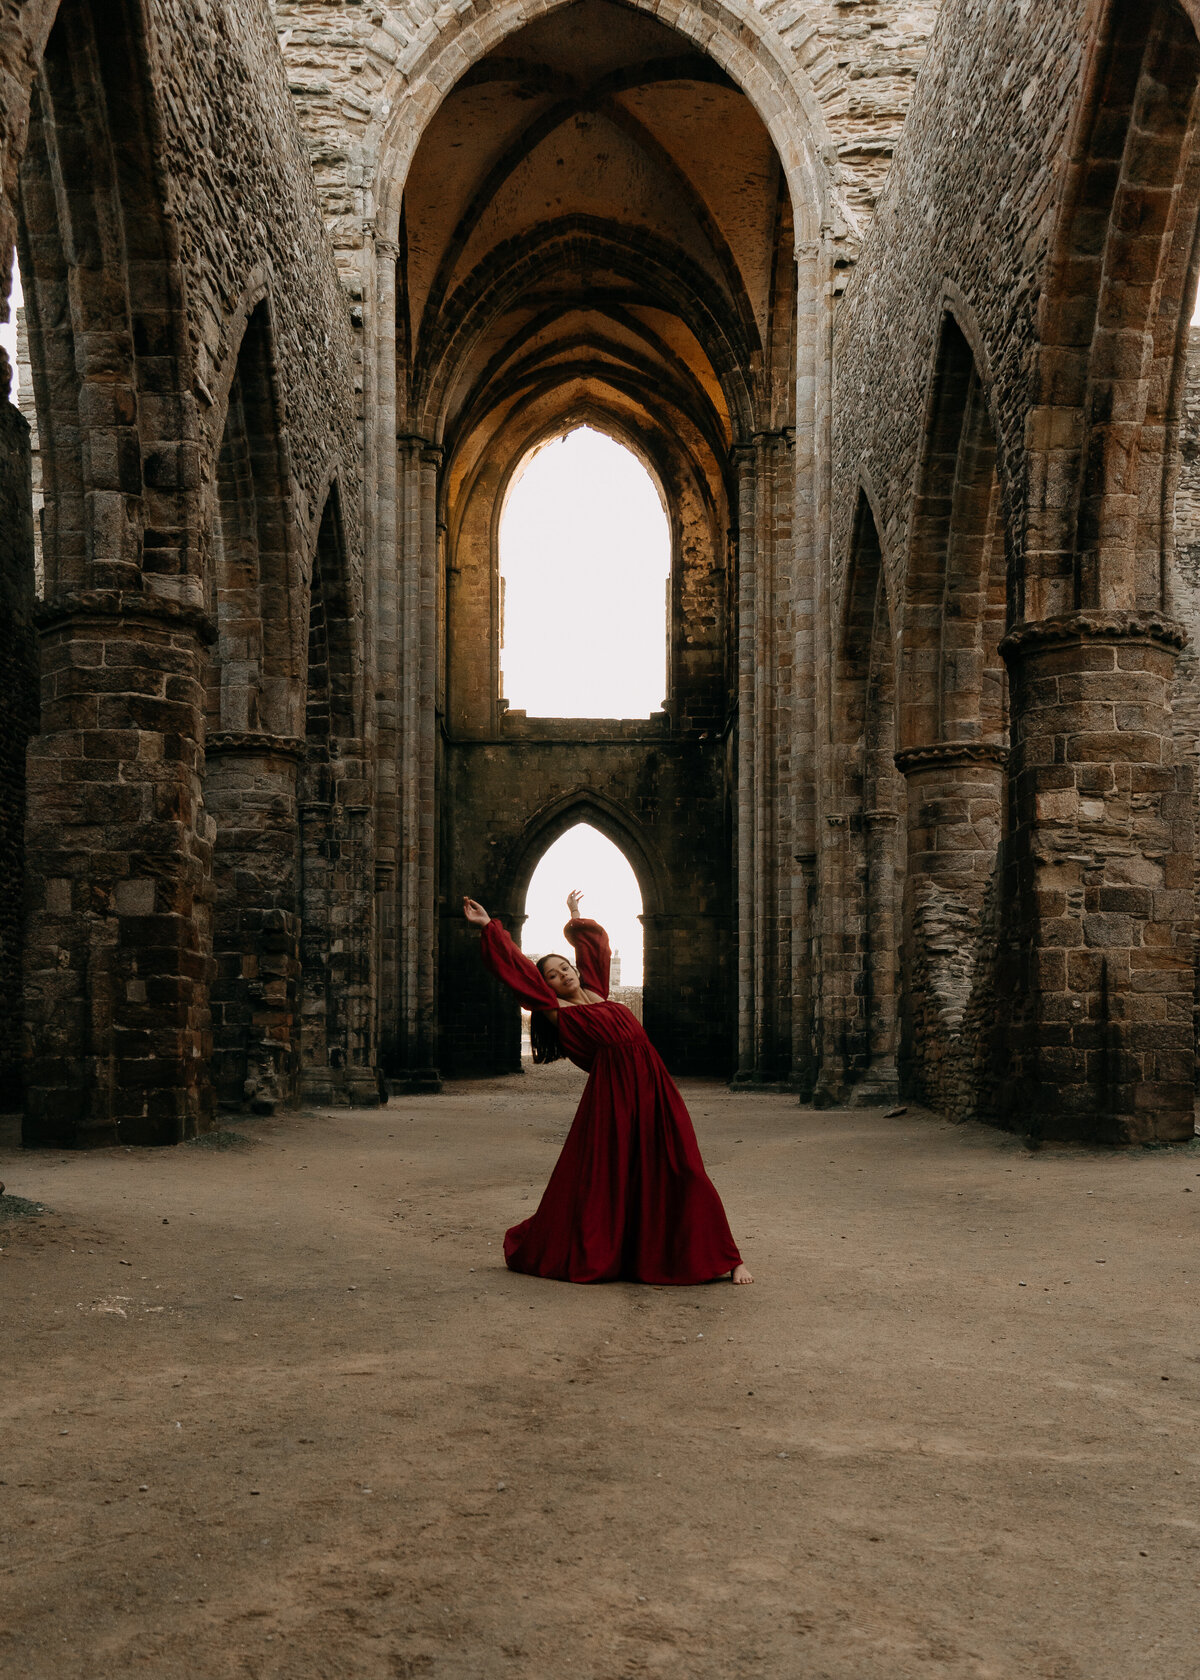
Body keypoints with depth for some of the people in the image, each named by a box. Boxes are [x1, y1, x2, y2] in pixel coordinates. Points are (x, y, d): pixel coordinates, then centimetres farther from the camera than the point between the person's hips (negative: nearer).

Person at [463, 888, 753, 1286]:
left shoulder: (596, 991, 21)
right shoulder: (558, 1012, 5)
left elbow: (595, 941, 36)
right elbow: (516, 969, 4)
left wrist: (575, 918, 50)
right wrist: (488, 927, 8)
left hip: (654, 1089, 5)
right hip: (611, 1094, -5)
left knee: (682, 1177, 5)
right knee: (597, 1180, 2)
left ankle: (726, 1260, 10)